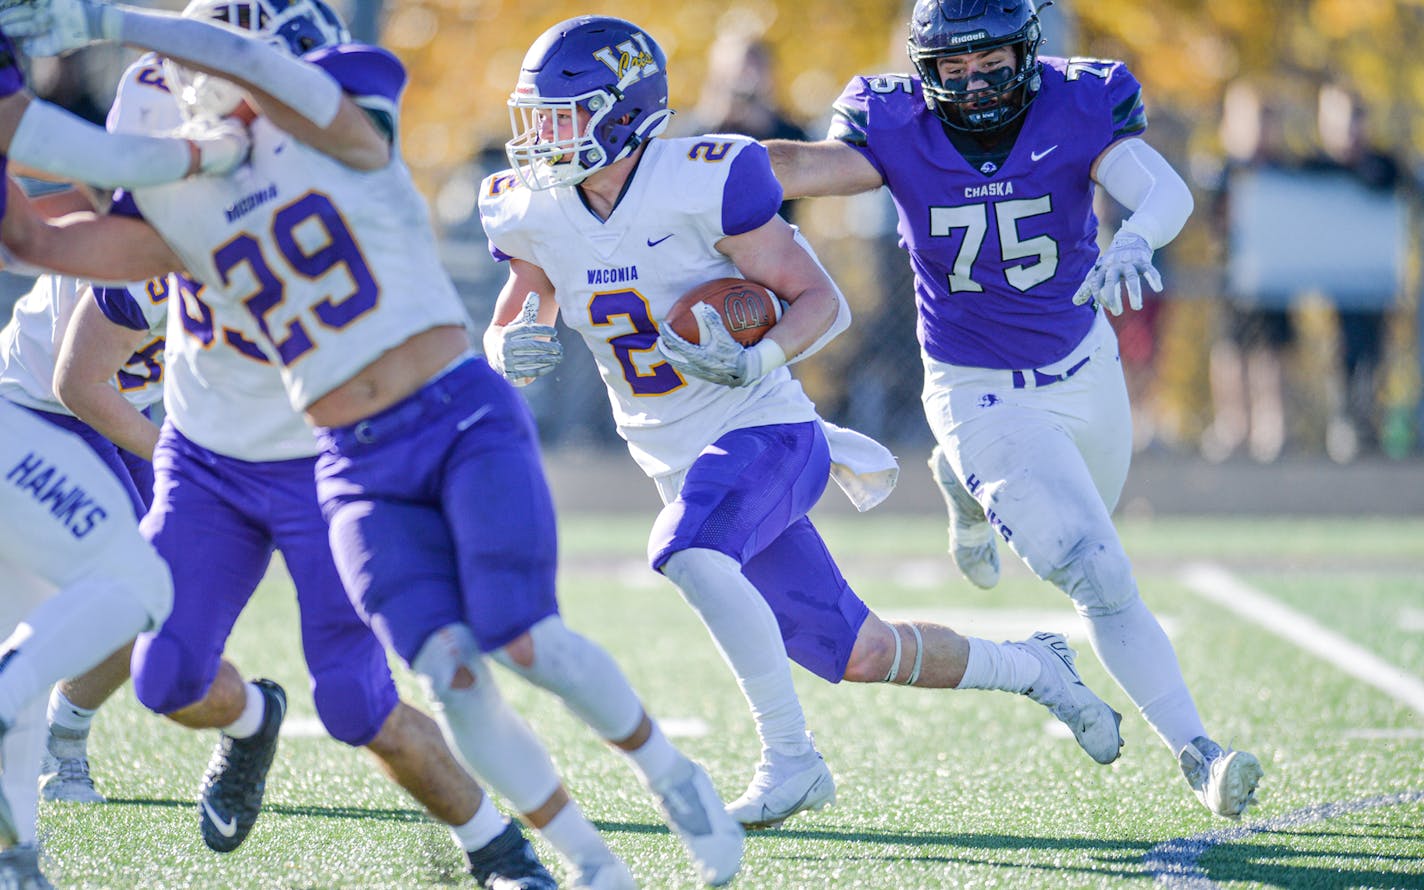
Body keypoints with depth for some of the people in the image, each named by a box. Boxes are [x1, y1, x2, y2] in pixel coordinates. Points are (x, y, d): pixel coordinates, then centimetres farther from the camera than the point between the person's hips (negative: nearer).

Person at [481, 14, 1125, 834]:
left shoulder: (702, 183, -18)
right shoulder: (533, 214, -1)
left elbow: (822, 302, -13)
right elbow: (512, 322, 13)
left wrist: (757, 361, -31)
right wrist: (512, 349, -11)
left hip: (764, 433, -6)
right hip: (682, 461, 6)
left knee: (686, 551, -35)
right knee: (862, 655, 8)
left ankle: (789, 757, -23)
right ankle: (1030, 667, 33)